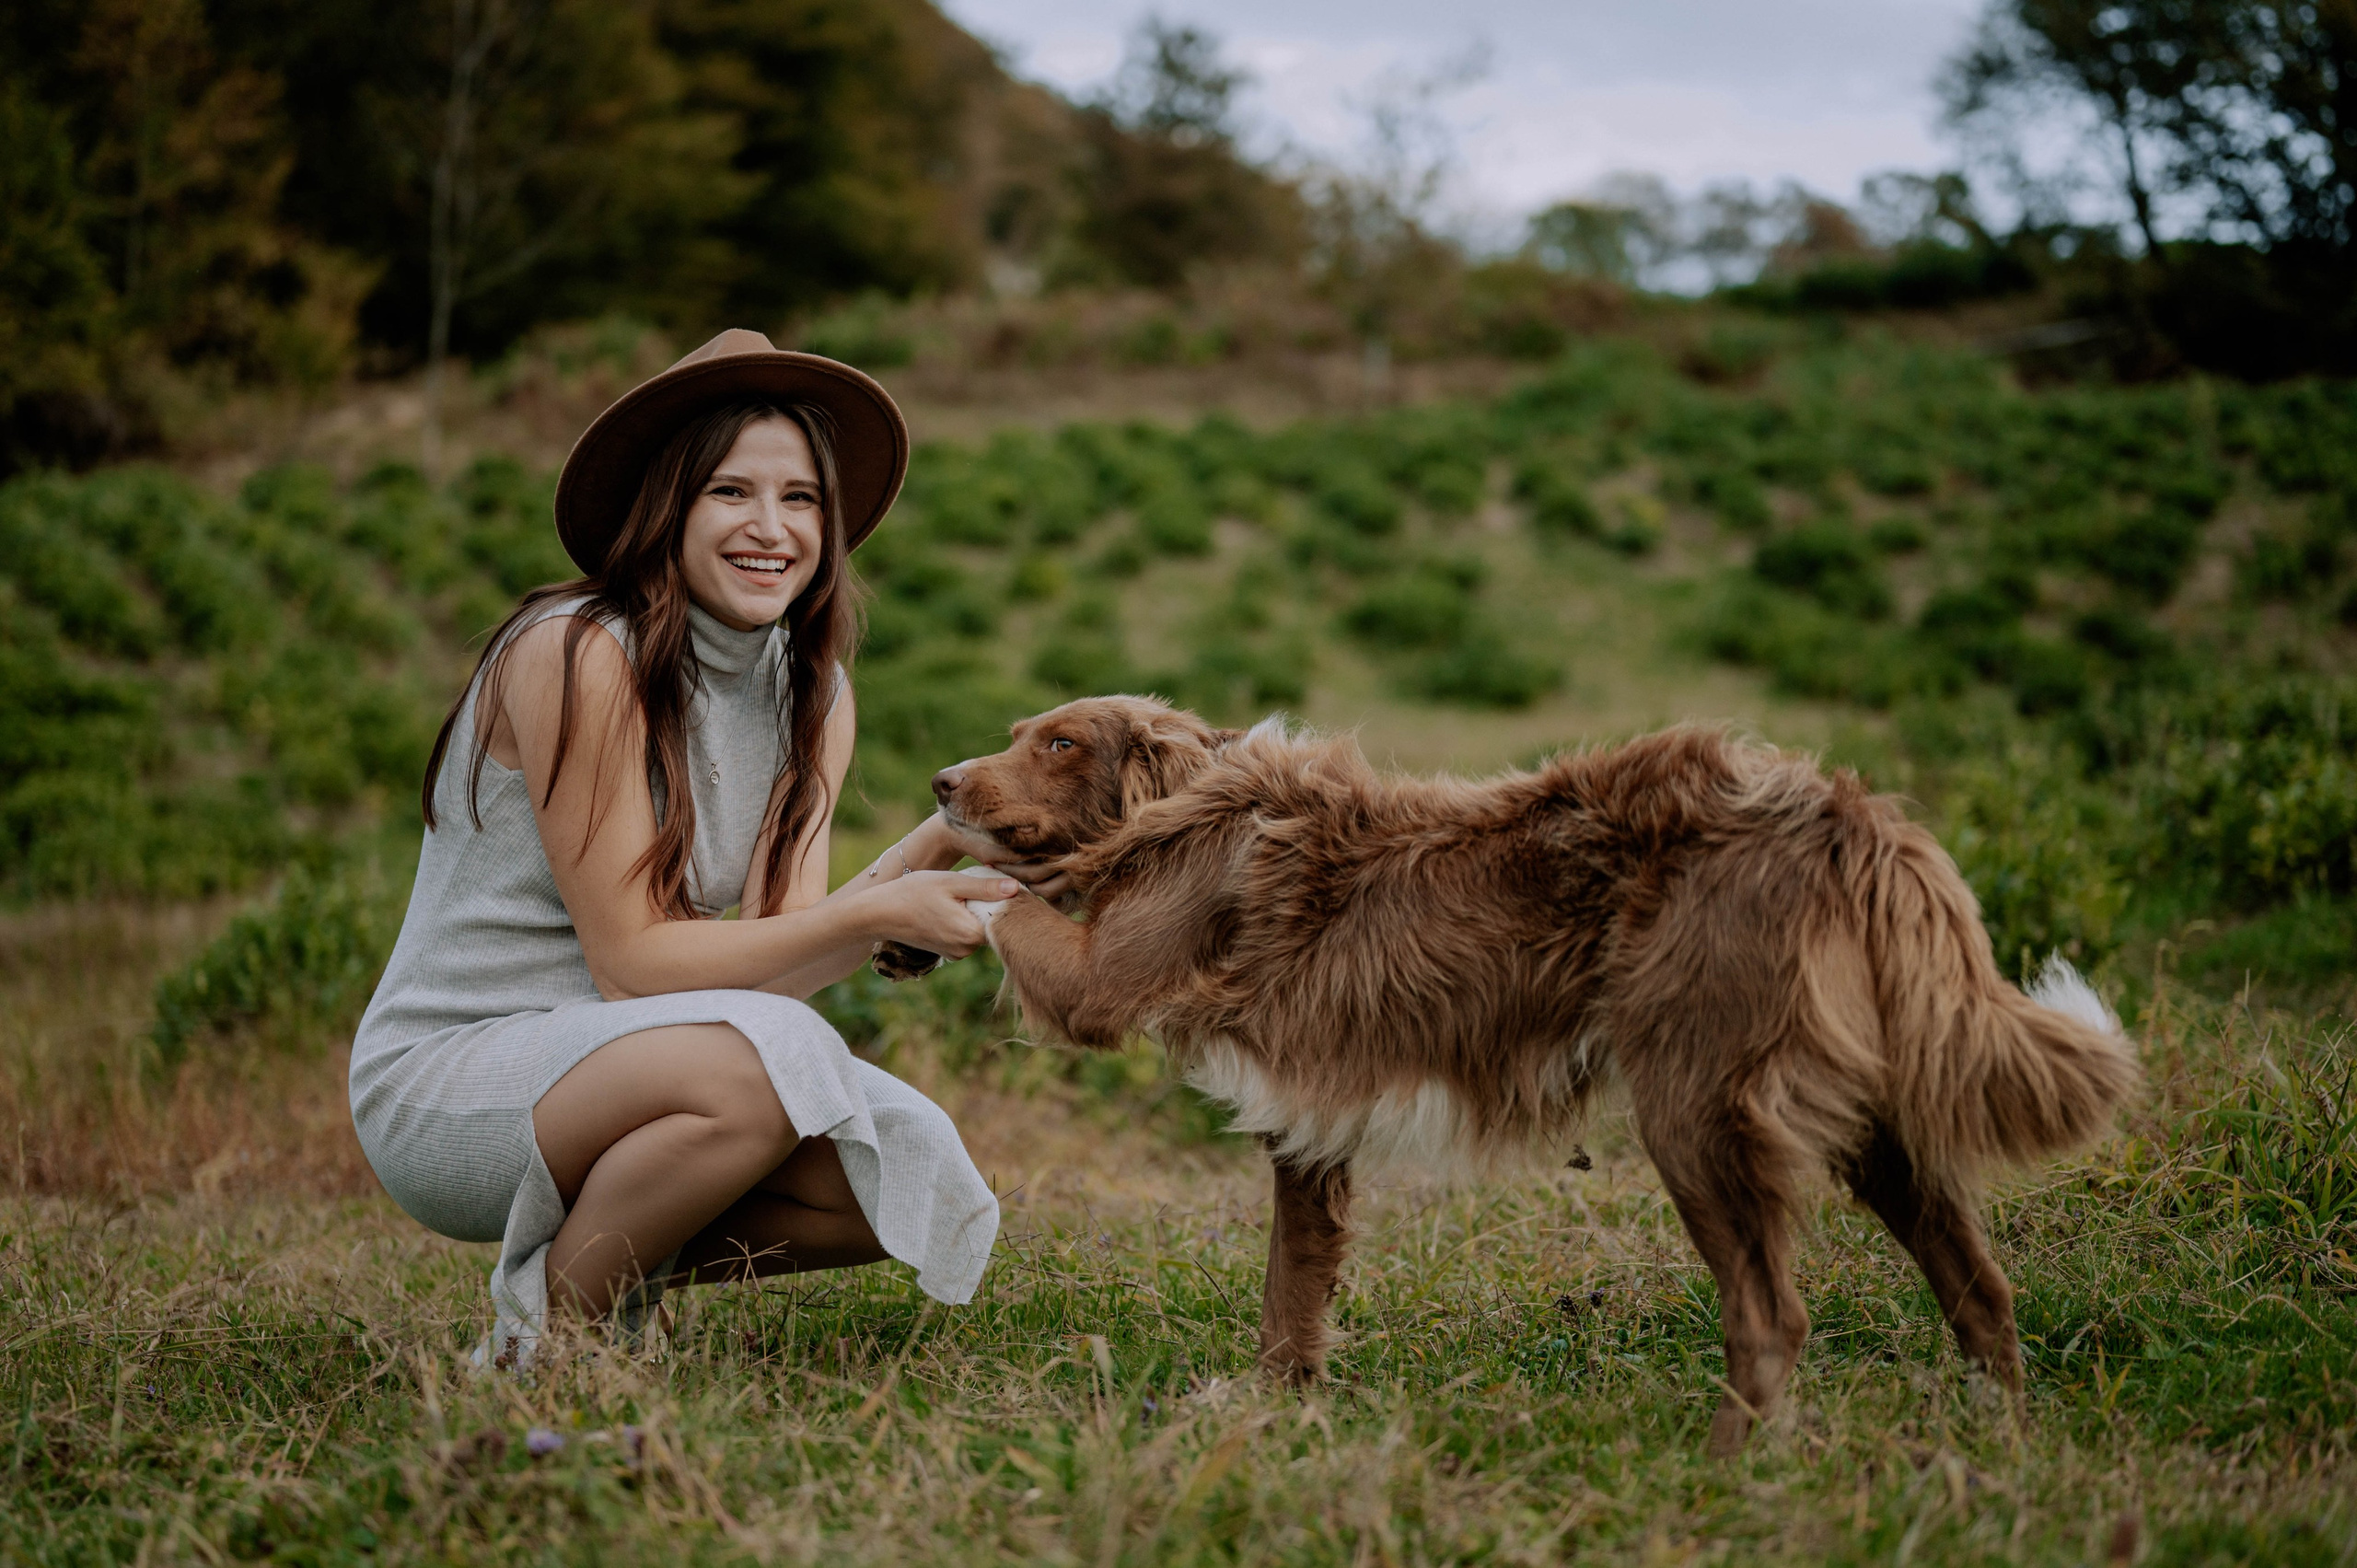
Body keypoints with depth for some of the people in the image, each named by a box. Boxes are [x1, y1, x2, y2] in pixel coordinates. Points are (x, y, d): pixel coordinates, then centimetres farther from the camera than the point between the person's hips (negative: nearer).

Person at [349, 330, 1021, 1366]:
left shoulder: (814, 695, 5)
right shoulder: (576, 656, -18)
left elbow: (774, 959, -7)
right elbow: (632, 961, -20)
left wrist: (928, 853, -22)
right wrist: (873, 913, -28)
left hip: (606, 1066, 7)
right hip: (446, 1078, -7)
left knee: (913, 1176, -14)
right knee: (762, 1061, -33)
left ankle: (621, 1268, 9)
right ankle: (547, 1326, -10)